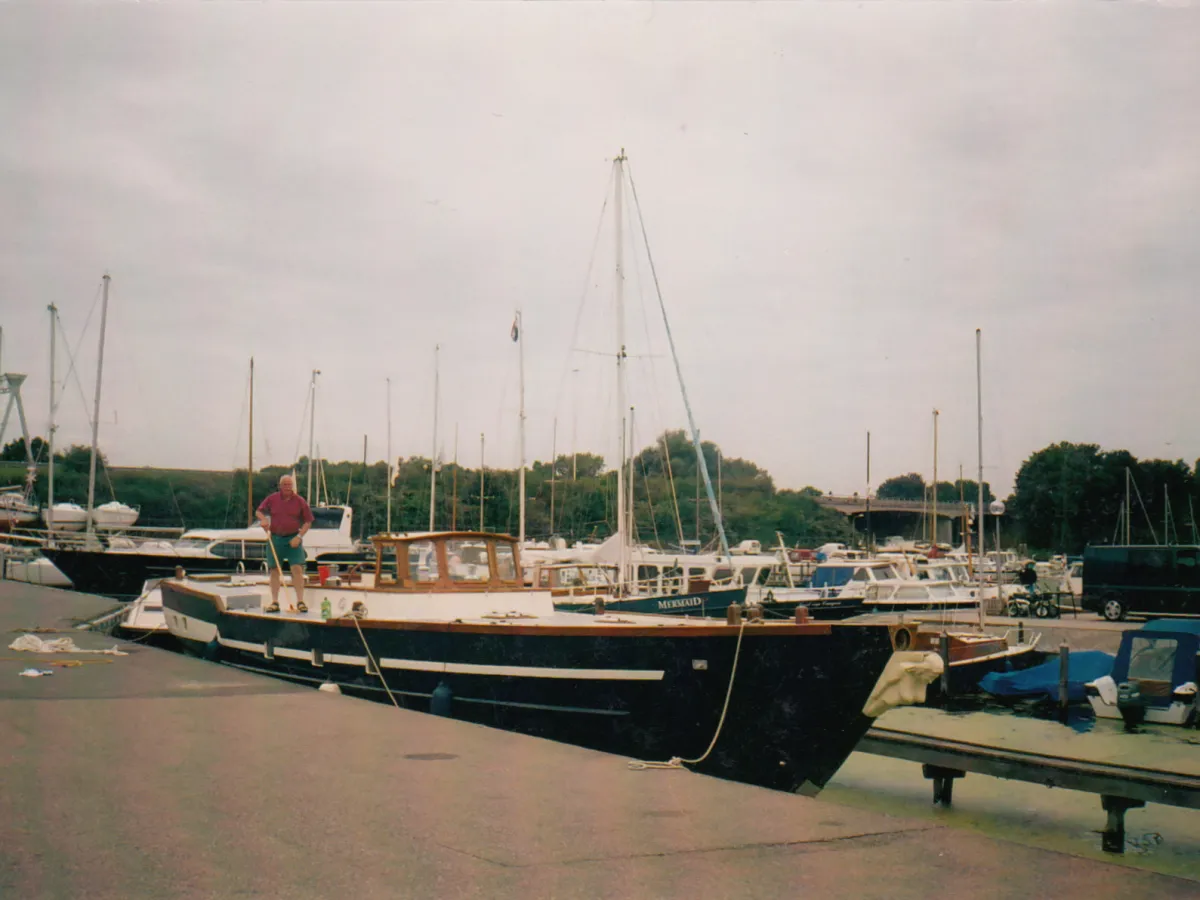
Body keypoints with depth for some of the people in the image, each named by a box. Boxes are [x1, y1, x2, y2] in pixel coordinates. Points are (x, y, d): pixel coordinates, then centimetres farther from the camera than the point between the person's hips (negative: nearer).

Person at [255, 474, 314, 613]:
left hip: (293, 538, -2)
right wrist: (263, 520, -9)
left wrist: (299, 536, -9)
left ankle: (300, 601, -8)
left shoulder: (300, 501, -1)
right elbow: (259, 511, 13)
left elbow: (308, 522, 2)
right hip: (275, 538, 2)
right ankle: (274, 602, 9)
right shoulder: (272, 499, 4)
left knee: (297, 568, -11)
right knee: (274, 570, 4)